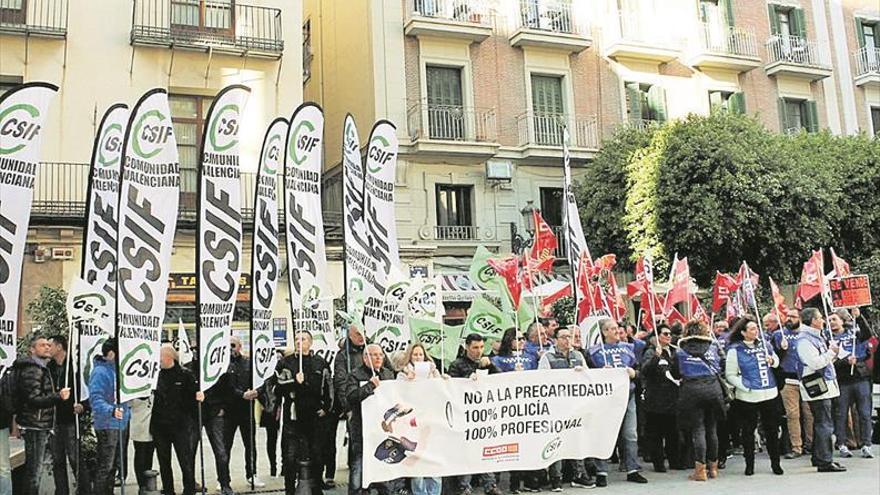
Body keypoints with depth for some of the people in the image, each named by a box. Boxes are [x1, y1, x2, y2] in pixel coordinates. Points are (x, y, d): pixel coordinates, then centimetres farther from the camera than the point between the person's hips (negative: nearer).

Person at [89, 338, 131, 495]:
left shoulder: (115, 369, 14)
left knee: (112, 466, 18)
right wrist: (111, 411, -40)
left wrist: (127, 412, 22)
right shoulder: (100, 371, -16)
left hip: (119, 423, 10)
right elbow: (95, 398, -27)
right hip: (107, 425, -10)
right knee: (105, 467, -6)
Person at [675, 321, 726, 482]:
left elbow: (676, 373, 10)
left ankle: (700, 470, -6)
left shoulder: (680, 350, 7)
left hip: (692, 389, -2)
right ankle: (713, 467, 17)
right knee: (712, 428, 11)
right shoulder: (713, 345, 12)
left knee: (698, 429, -1)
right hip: (713, 387, 2)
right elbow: (722, 365, 13)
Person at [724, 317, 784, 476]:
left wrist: (772, 360, -2)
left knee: (772, 430, 11)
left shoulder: (764, 343, 5)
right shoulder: (735, 350, -8)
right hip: (748, 397, -4)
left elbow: (776, 360, 20)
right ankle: (749, 464, 18)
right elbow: (730, 375, -6)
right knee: (748, 431, 5)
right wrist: (745, 386, -17)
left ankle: (775, 463, 24)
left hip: (770, 394, 4)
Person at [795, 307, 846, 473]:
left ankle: (818, 457, 24)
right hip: (817, 388, -11)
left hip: (824, 386, 11)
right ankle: (824, 462, -7)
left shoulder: (817, 337, 17)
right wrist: (831, 352, -12)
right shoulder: (804, 340, -15)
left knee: (820, 424, 16)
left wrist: (833, 352, 11)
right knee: (825, 425, -9)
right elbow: (815, 363, -23)